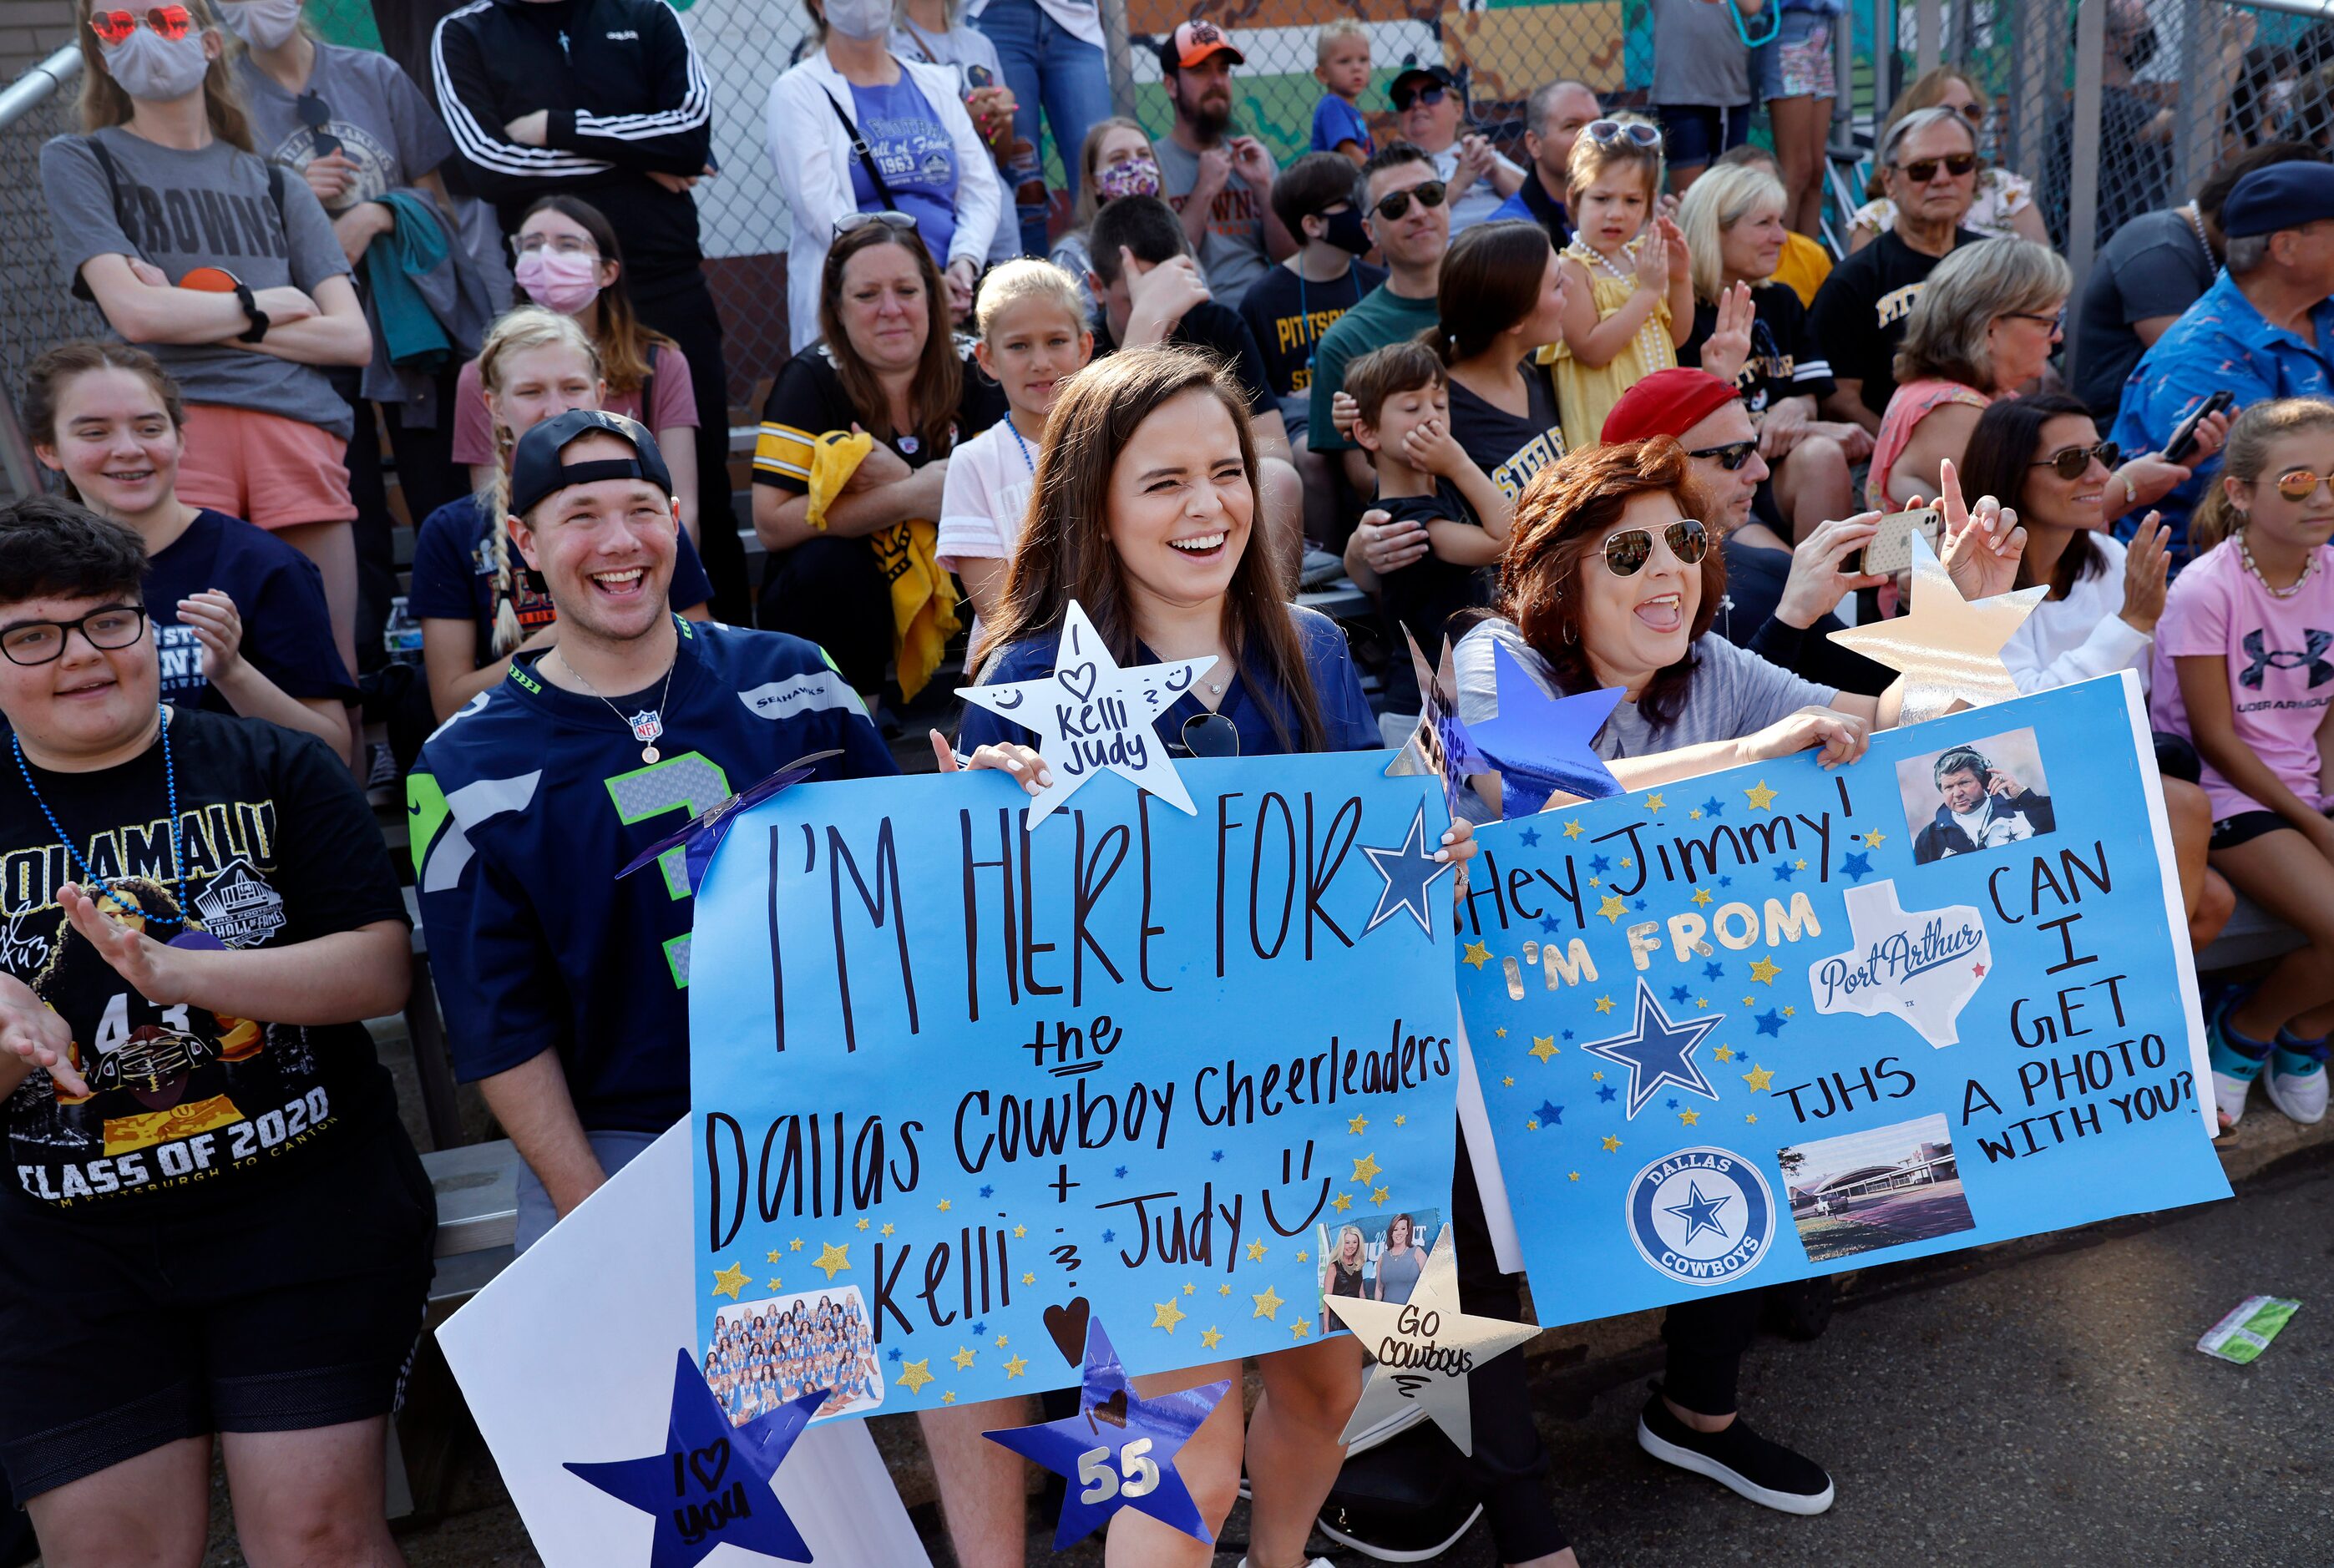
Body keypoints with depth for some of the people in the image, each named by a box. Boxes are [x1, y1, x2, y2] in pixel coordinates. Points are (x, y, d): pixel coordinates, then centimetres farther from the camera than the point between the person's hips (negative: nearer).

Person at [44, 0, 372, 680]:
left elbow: (353, 338, 9)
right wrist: (262, 306, 9)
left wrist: (199, 318, 1)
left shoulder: (276, 186, 21)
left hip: (300, 426, 2)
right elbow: (135, 312, -1)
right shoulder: (78, 161, 15)